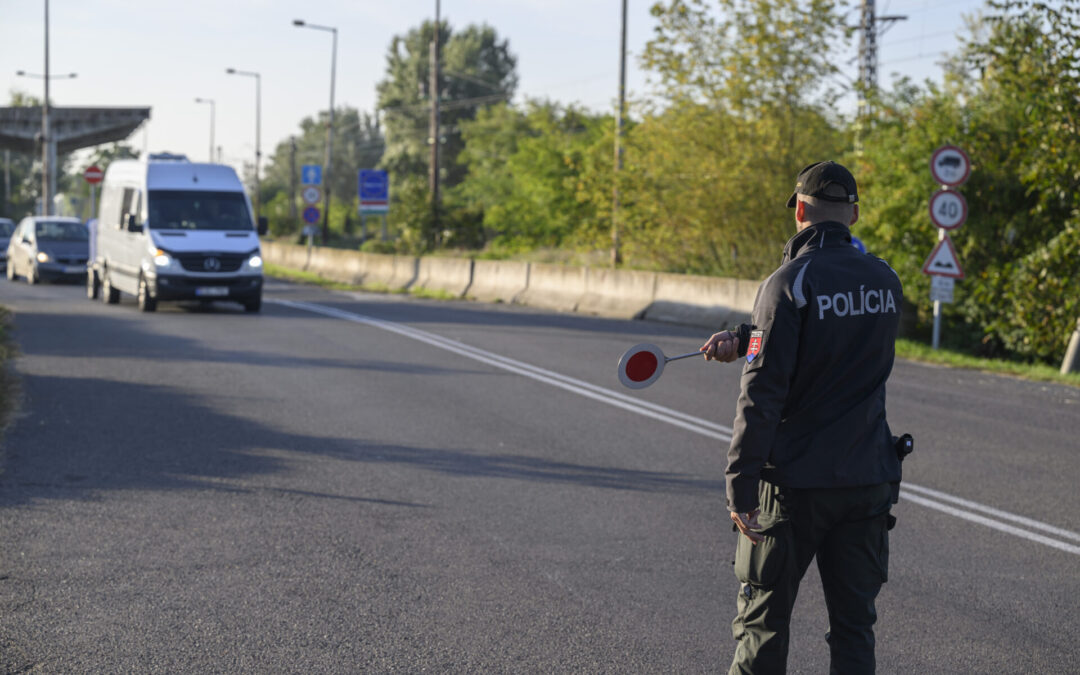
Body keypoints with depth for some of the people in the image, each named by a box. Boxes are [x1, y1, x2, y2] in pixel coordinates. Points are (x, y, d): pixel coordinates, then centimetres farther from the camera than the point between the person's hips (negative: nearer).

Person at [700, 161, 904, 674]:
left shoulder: (788, 284, -14)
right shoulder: (886, 282, 4)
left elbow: (762, 393, -17)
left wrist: (740, 485, -15)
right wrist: (745, 339, 14)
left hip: (795, 482, -5)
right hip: (868, 479, 5)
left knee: (762, 619, 7)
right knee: (854, 624, 10)